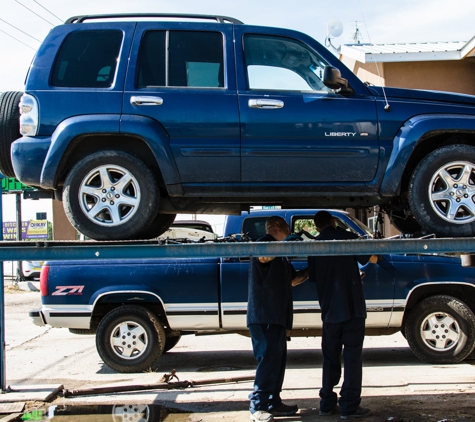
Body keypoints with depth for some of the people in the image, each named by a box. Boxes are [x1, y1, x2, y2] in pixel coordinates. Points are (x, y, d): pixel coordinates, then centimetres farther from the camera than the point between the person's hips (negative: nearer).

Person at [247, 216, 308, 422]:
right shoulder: (265, 242, -5)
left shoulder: (280, 254, 26)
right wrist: (289, 242, -22)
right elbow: (263, 256, -28)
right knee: (269, 360, -13)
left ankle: (273, 403, 17)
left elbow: (293, 279, 31)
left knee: (277, 360, 11)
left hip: (276, 316, 10)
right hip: (263, 315, -10)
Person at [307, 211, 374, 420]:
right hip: (352, 307, -4)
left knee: (330, 357, 14)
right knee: (352, 357, -1)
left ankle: (327, 403, 16)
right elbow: (371, 259, 2)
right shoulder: (348, 237, -5)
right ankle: (349, 406, -4)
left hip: (329, 310, 4)